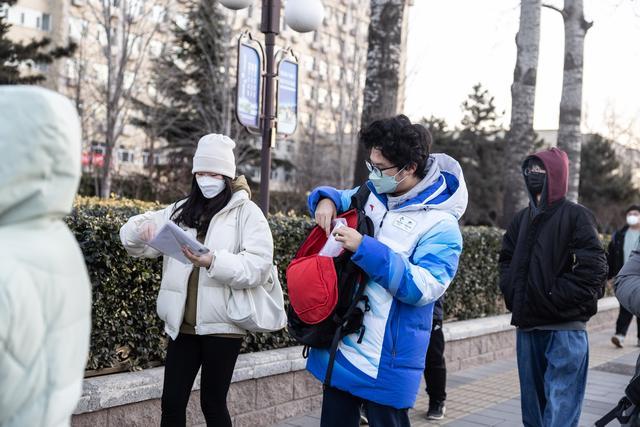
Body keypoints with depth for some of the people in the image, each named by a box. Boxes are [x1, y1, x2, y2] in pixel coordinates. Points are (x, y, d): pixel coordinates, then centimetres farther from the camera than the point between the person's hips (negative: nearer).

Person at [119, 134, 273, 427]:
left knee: (213, 404, 7)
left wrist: (214, 262, -28)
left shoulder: (247, 212, -3)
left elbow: (258, 266, -15)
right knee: (172, 402, 8)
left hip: (221, 324, -4)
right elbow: (130, 235, 13)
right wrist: (142, 230, -10)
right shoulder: (181, 210, 11)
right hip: (183, 323, 4)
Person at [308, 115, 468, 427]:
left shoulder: (440, 223, -16)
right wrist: (326, 199, -4)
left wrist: (364, 248, -28)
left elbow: (422, 287, -24)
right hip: (339, 344, 7)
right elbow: (340, 198, 22)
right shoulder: (373, 193, 5)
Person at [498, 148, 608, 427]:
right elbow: (507, 258, 22)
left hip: (564, 329, -7)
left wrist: (557, 299, -15)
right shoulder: (523, 218, 12)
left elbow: (594, 268, -14)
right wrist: (512, 292, 7)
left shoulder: (575, 216, -7)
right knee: (532, 403, 16)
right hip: (527, 326, 7)